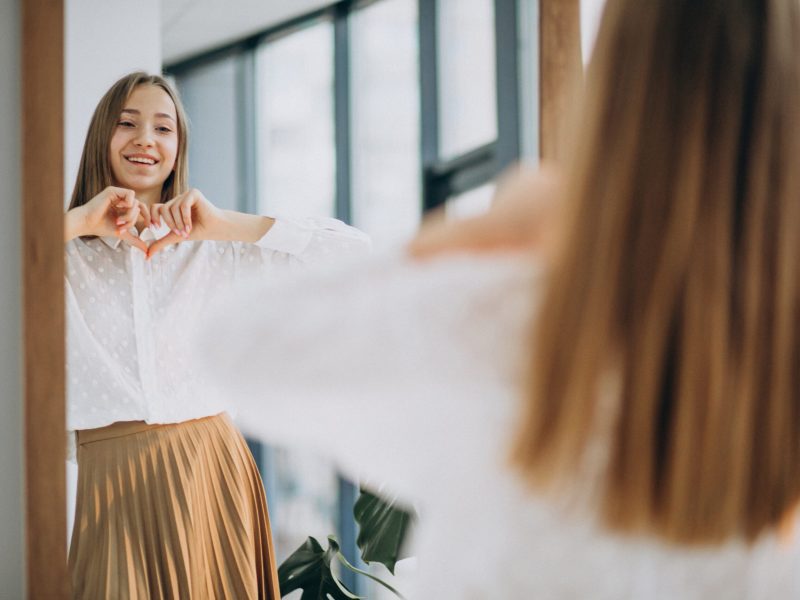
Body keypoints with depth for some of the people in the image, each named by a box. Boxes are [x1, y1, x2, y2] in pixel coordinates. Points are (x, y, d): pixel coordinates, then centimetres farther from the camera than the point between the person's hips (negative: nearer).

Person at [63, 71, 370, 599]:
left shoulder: (212, 248, 10)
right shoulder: (66, 252, 6)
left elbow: (352, 250, 1)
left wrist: (224, 224, -8)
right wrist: (78, 222, -11)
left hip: (211, 470, 1)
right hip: (114, 476, -1)